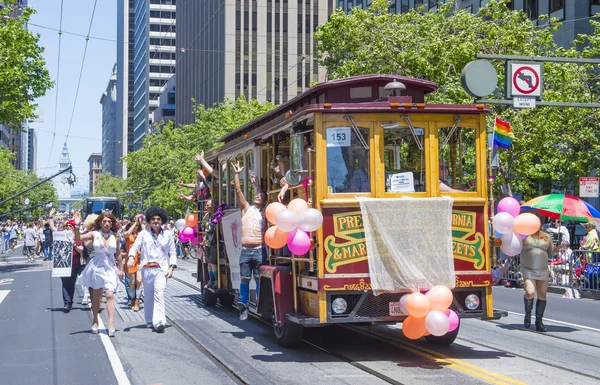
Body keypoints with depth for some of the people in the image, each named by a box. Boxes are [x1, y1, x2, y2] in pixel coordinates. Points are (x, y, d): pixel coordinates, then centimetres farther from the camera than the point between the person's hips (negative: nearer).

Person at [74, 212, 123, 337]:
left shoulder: (115, 236, 2)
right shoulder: (94, 234, -3)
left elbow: (118, 254, 10)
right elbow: (78, 239, -13)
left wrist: (121, 269, 13)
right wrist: (77, 226, -26)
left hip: (110, 268, 0)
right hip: (97, 266, 0)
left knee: (110, 295, -13)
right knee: (96, 296, 11)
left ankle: (111, 324, -16)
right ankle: (95, 321, 26)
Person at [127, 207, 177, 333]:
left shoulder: (168, 235, 10)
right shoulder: (144, 234, 8)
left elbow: (172, 252, 12)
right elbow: (135, 247, 4)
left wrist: (171, 267, 1)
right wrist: (131, 257, -16)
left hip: (161, 270, -1)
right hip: (147, 269, 2)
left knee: (159, 295, -17)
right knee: (149, 296, 9)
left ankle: (159, 322, -26)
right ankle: (149, 320, 24)